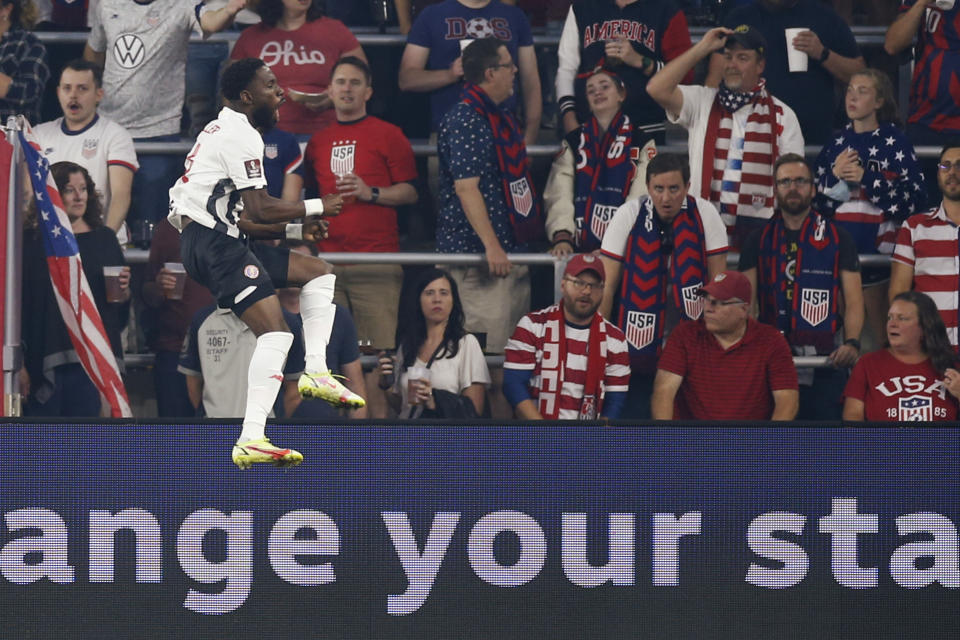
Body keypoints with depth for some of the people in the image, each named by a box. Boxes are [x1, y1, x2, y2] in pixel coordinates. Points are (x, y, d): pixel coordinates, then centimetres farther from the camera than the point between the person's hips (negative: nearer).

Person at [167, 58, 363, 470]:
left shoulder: (226, 130, 24)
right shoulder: (240, 134, -10)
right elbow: (260, 209, -17)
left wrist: (295, 229, 19)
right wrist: (317, 207, -4)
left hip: (220, 237, 11)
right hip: (212, 240, -11)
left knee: (318, 272, 18)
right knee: (275, 332, -20)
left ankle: (316, 372, 6)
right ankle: (251, 440, -30)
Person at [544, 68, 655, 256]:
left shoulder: (641, 143, 11)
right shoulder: (572, 143, 19)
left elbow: (641, 198, 0)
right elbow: (558, 194, 7)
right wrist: (561, 236, -10)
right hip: (579, 246, 2)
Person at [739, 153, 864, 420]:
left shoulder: (837, 238, 8)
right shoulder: (759, 241, 12)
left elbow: (853, 301, 2)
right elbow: (745, 300, 4)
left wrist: (852, 343, -17)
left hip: (825, 362, -1)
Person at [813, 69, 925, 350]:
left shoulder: (894, 142, -1)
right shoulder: (836, 144, 12)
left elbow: (915, 197, -10)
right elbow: (815, 198, 13)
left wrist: (867, 179, -14)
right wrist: (834, 175, -6)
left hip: (878, 241, -4)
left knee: (875, 321, -4)